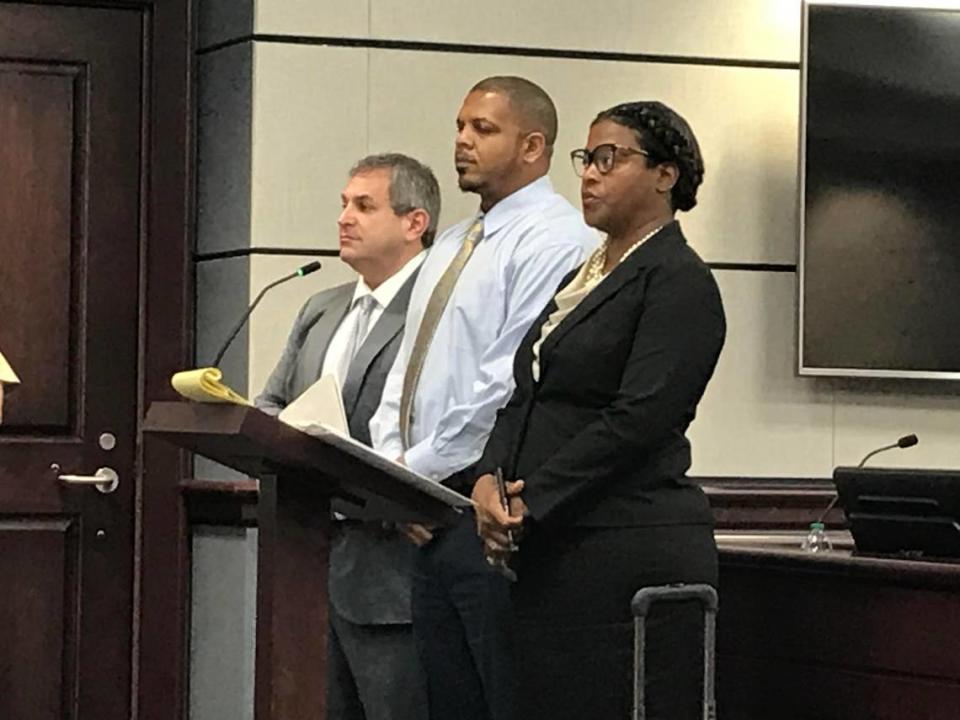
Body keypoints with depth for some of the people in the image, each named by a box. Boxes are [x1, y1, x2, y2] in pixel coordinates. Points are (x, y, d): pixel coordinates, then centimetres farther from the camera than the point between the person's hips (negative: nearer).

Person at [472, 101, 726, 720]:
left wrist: (529, 503, -14)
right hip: (555, 552, 9)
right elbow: (526, 397, 18)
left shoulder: (679, 281, -7)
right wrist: (489, 480, -1)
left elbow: (639, 419, -16)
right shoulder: (579, 278, 20)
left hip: (632, 552, -8)